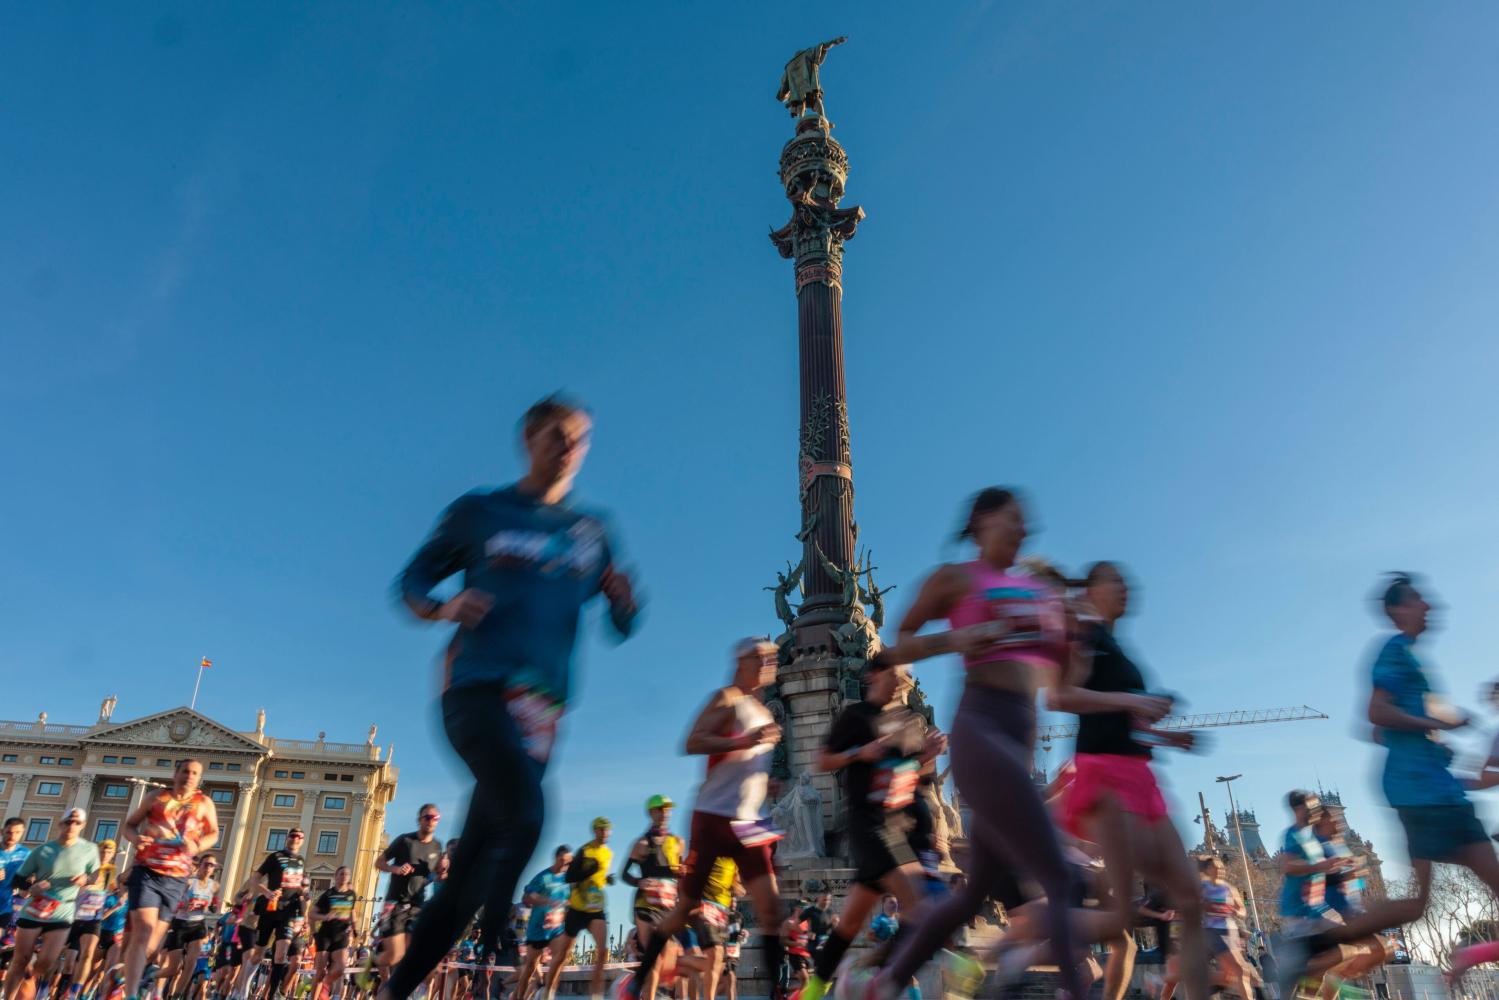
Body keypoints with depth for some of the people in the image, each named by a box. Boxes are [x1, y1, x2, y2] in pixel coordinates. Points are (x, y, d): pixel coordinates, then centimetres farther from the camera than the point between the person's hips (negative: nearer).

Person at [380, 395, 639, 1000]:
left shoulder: (591, 533, 14)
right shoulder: (479, 512, 7)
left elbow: (620, 629, 14)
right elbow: (413, 580, 11)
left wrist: (623, 602, -9)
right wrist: (441, 608, -11)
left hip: (542, 707, 4)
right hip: (477, 687, -3)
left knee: (472, 860, 6)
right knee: (523, 816, -27)